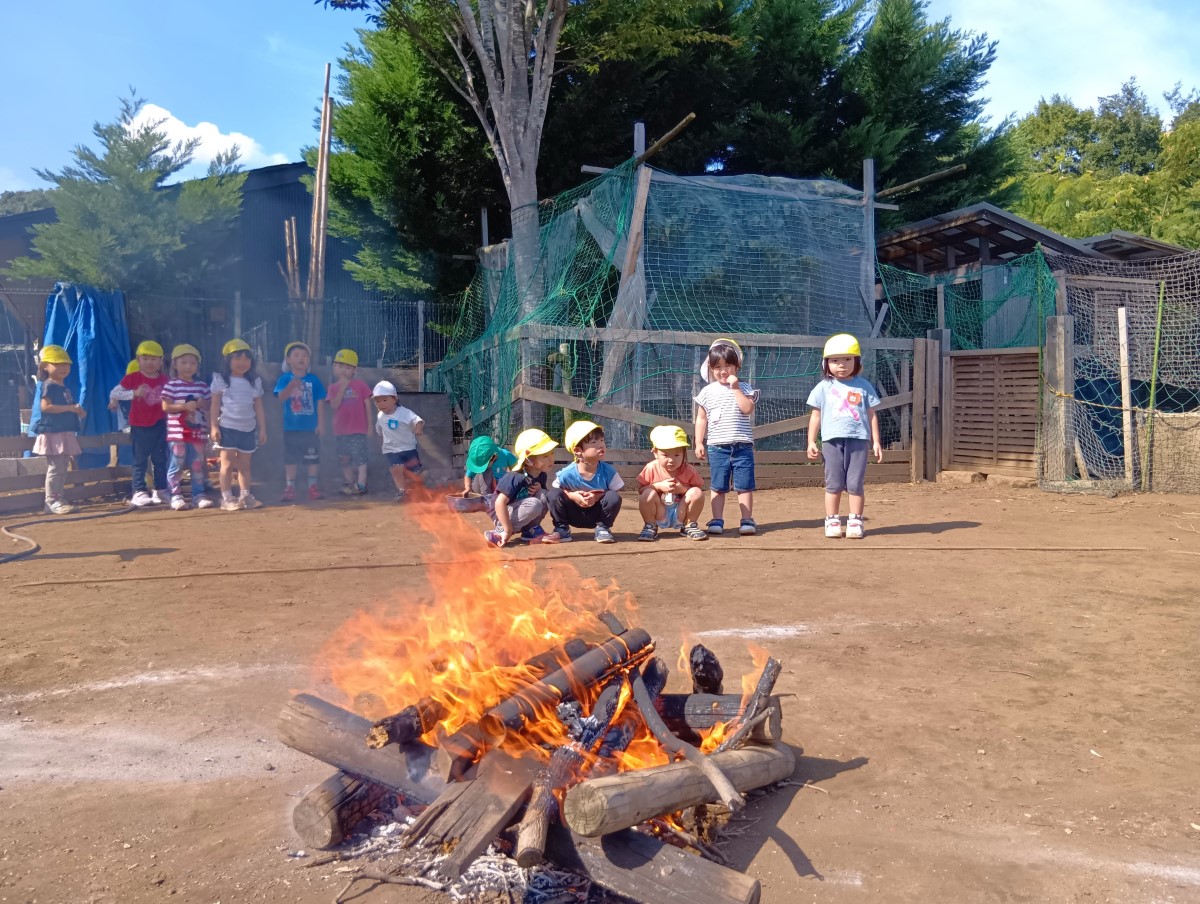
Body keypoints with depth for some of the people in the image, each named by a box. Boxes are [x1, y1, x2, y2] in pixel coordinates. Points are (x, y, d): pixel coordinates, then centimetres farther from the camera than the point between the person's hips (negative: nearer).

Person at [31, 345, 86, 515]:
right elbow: (45, 406, -22)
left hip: (65, 433, 10)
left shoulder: (64, 387, 17)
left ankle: (57, 500, 17)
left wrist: (78, 411, 8)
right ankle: (51, 502, -9)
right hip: (52, 432, -10)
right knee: (55, 468, -11)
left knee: (62, 469, 12)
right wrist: (70, 407, -24)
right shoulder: (48, 386, -10)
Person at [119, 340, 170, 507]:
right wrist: (135, 393, -24)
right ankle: (139, 492, 8)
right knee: (140, 460, 4)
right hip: (140, 426, -3)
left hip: (159, 425, 3)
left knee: (160, 459, 9)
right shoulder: (133, 378, -4)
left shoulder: (164, 380, 4)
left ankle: (161, 491, 19)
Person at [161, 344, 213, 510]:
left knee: (198, 466, 9)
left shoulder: (202, 386, 10)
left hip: (198, 433, 4)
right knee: (176, 465, 0)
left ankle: (199, 495, 15)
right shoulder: (171, 385, -2)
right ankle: (176, 496, 6)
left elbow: (211, 405, 14)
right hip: (178, 433, -4)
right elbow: (166, 407, -8)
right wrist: (185, 406, -20)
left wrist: (204, 404, -8)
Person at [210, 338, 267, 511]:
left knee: (244, 464, 8)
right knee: (227, 463, -2)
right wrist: (214, 426, -9)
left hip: (248, 429, 3)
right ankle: (226, 498, 1)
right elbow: (215, 405, -3)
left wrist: (262, 429, 6)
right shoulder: (221, 380, -1)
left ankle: (245, 496, 13)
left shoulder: (255, 382, 9)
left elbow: (259, 407, 9)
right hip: (227, 427, -3)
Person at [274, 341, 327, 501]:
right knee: (290, 458, 7)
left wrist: (321, 423, -3)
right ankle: (290, 487, 15)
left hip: (311, 427, 0)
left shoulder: (314, 379, 0)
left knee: (313, 458, 6)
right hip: (291, 427, 0)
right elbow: (281, 397, -15)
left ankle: (313, 486, 16)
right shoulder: (285, 379, -1)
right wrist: (291, 385, -32)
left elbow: (320, 404, 1)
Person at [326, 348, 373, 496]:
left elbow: (368, 406, 1)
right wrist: (342, 387, -15)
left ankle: (361, 484, -11)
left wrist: (370, 425, -2)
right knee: (344, 459, 12)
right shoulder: (334, 388, 5)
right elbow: (334, 405, -11)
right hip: (340, 430, 4)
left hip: (358, 429, -4)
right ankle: (349, 483, 23)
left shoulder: (360, 385, -1)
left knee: (359, 457, -10)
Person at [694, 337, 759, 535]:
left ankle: (747, 520, 7)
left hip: (742, 446, -1)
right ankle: (717, 521, 11)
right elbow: (701, 419, 8)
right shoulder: (707, 392, 6)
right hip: (716, 446, 1)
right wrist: (699, 442, 2)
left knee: (745, 485, 1)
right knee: (718, 486, 6)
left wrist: (735, 388, -12)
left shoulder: (744, 389, 4)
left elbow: (748, 409, -13)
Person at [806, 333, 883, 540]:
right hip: (832, 440, 0)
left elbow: (872, 415, 9)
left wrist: (876, 441, 6)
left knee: (855, 484, 2)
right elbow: (816, 416, 8)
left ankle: (855, 521, 10)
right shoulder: (824, 388, 5)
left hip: (858, 440, 0)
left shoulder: (864, 387, 6)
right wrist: (811, 442, 3)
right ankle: (832, 521, 13)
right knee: (833, 484, 5)